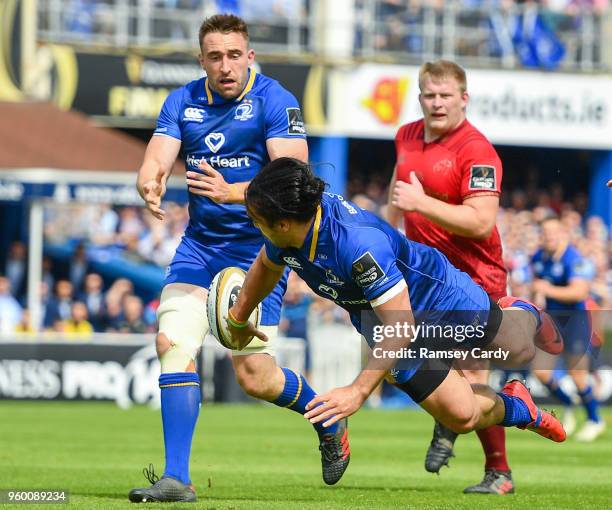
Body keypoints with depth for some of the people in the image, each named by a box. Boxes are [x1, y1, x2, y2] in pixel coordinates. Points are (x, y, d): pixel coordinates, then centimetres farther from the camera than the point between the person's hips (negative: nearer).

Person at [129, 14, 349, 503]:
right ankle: (176, 478, -12)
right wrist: (150, 187, -30)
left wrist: (232, 192, -38)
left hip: (259, 245, -4)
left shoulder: (275, 102, -12)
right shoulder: (182, 102, 3)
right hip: (200, 242, 4)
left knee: (255, 377, -5)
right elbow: (155, 162, -5)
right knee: (172, 342, -15)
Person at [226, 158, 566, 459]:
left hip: (440, 294, -5)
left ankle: (525, 315, 55)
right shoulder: (289, 233, -22)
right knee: (461, 416, 1)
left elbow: (401, 327, -44)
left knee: (520, 351, 18)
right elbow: (267, 266, 5)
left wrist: (358, 392, -48)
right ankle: (519, 409, 34)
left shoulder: (359, 242, -45)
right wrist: (238, 320, 20)